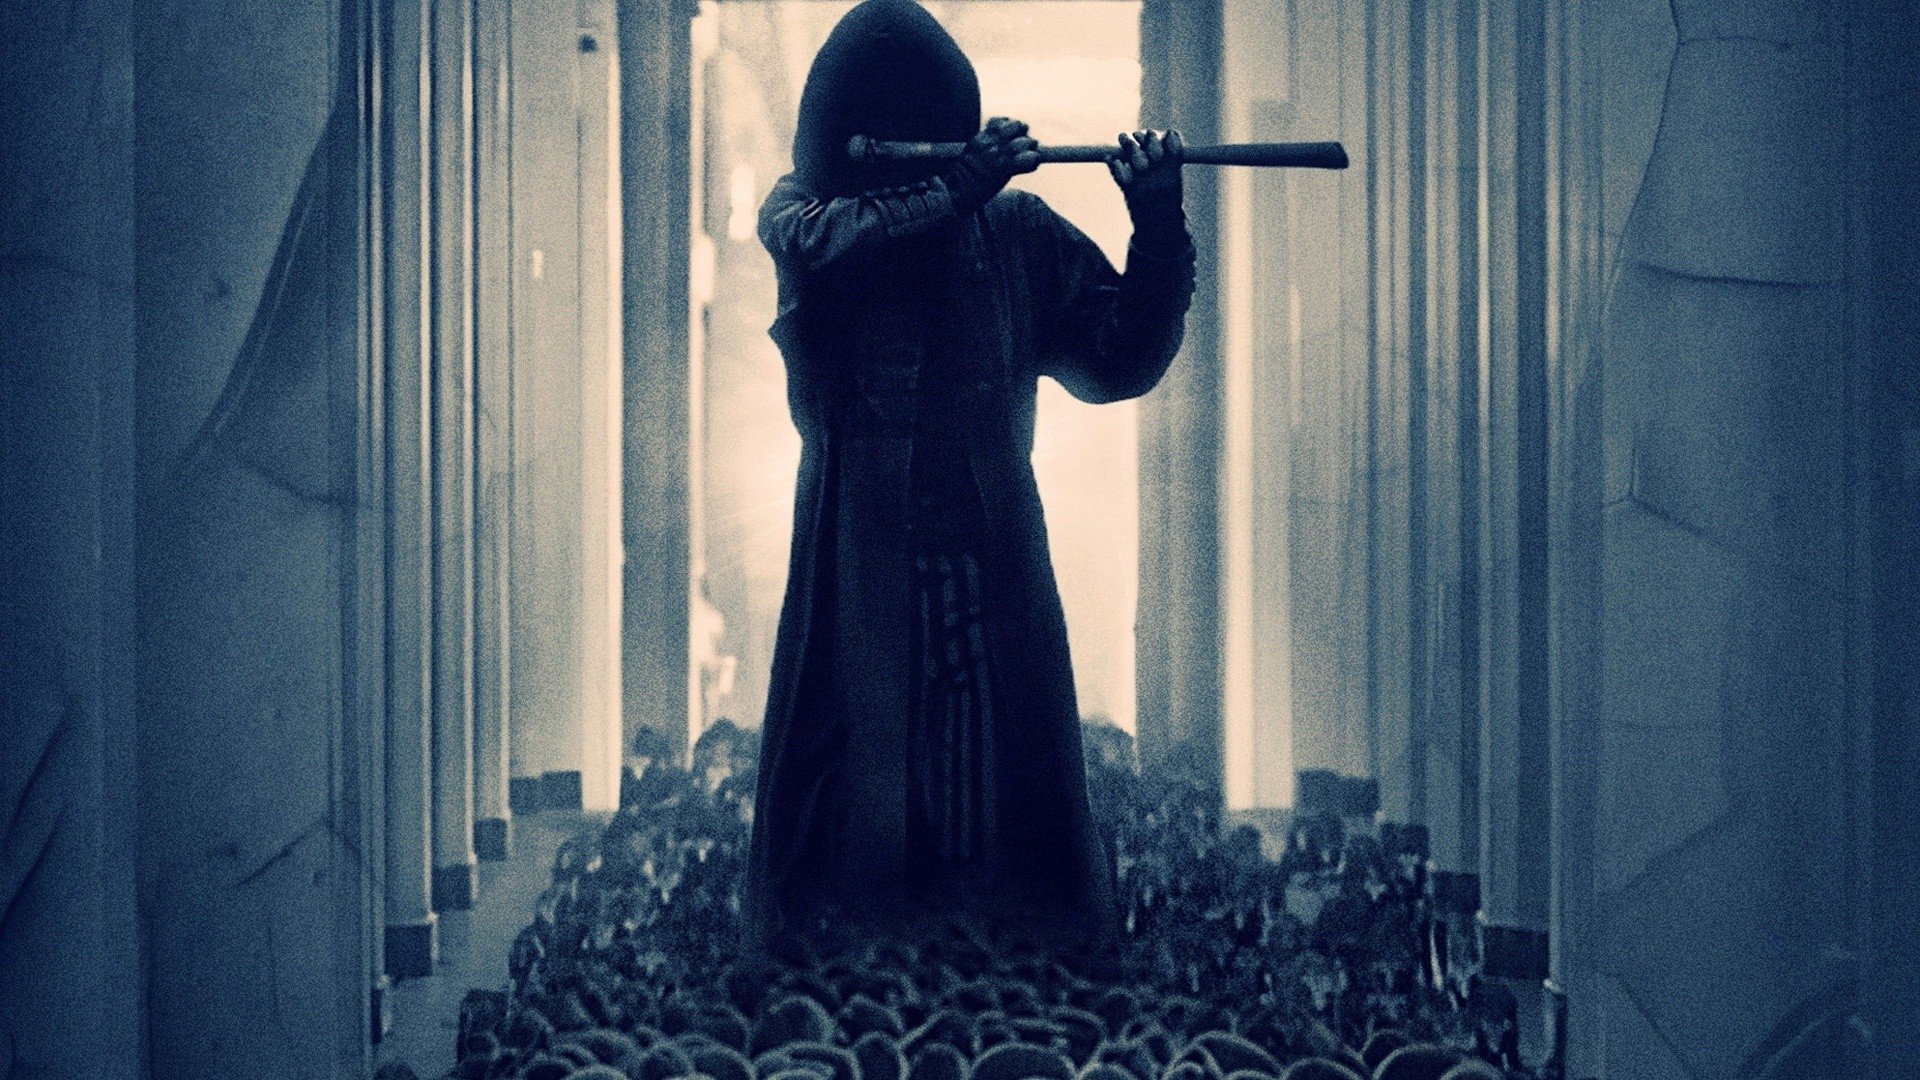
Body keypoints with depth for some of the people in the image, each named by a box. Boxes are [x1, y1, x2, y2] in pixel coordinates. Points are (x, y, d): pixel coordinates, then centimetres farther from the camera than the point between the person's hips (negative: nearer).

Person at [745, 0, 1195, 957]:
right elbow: (817, 242, -22)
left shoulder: (1016, 230, 5)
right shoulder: (797, 206, 4)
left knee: (1001, 761, 3)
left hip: (990, 560, 1)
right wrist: (955, 189, -25)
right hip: (856, 563, -1)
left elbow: (1121, 360, 2)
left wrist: (1157, 225, -9)